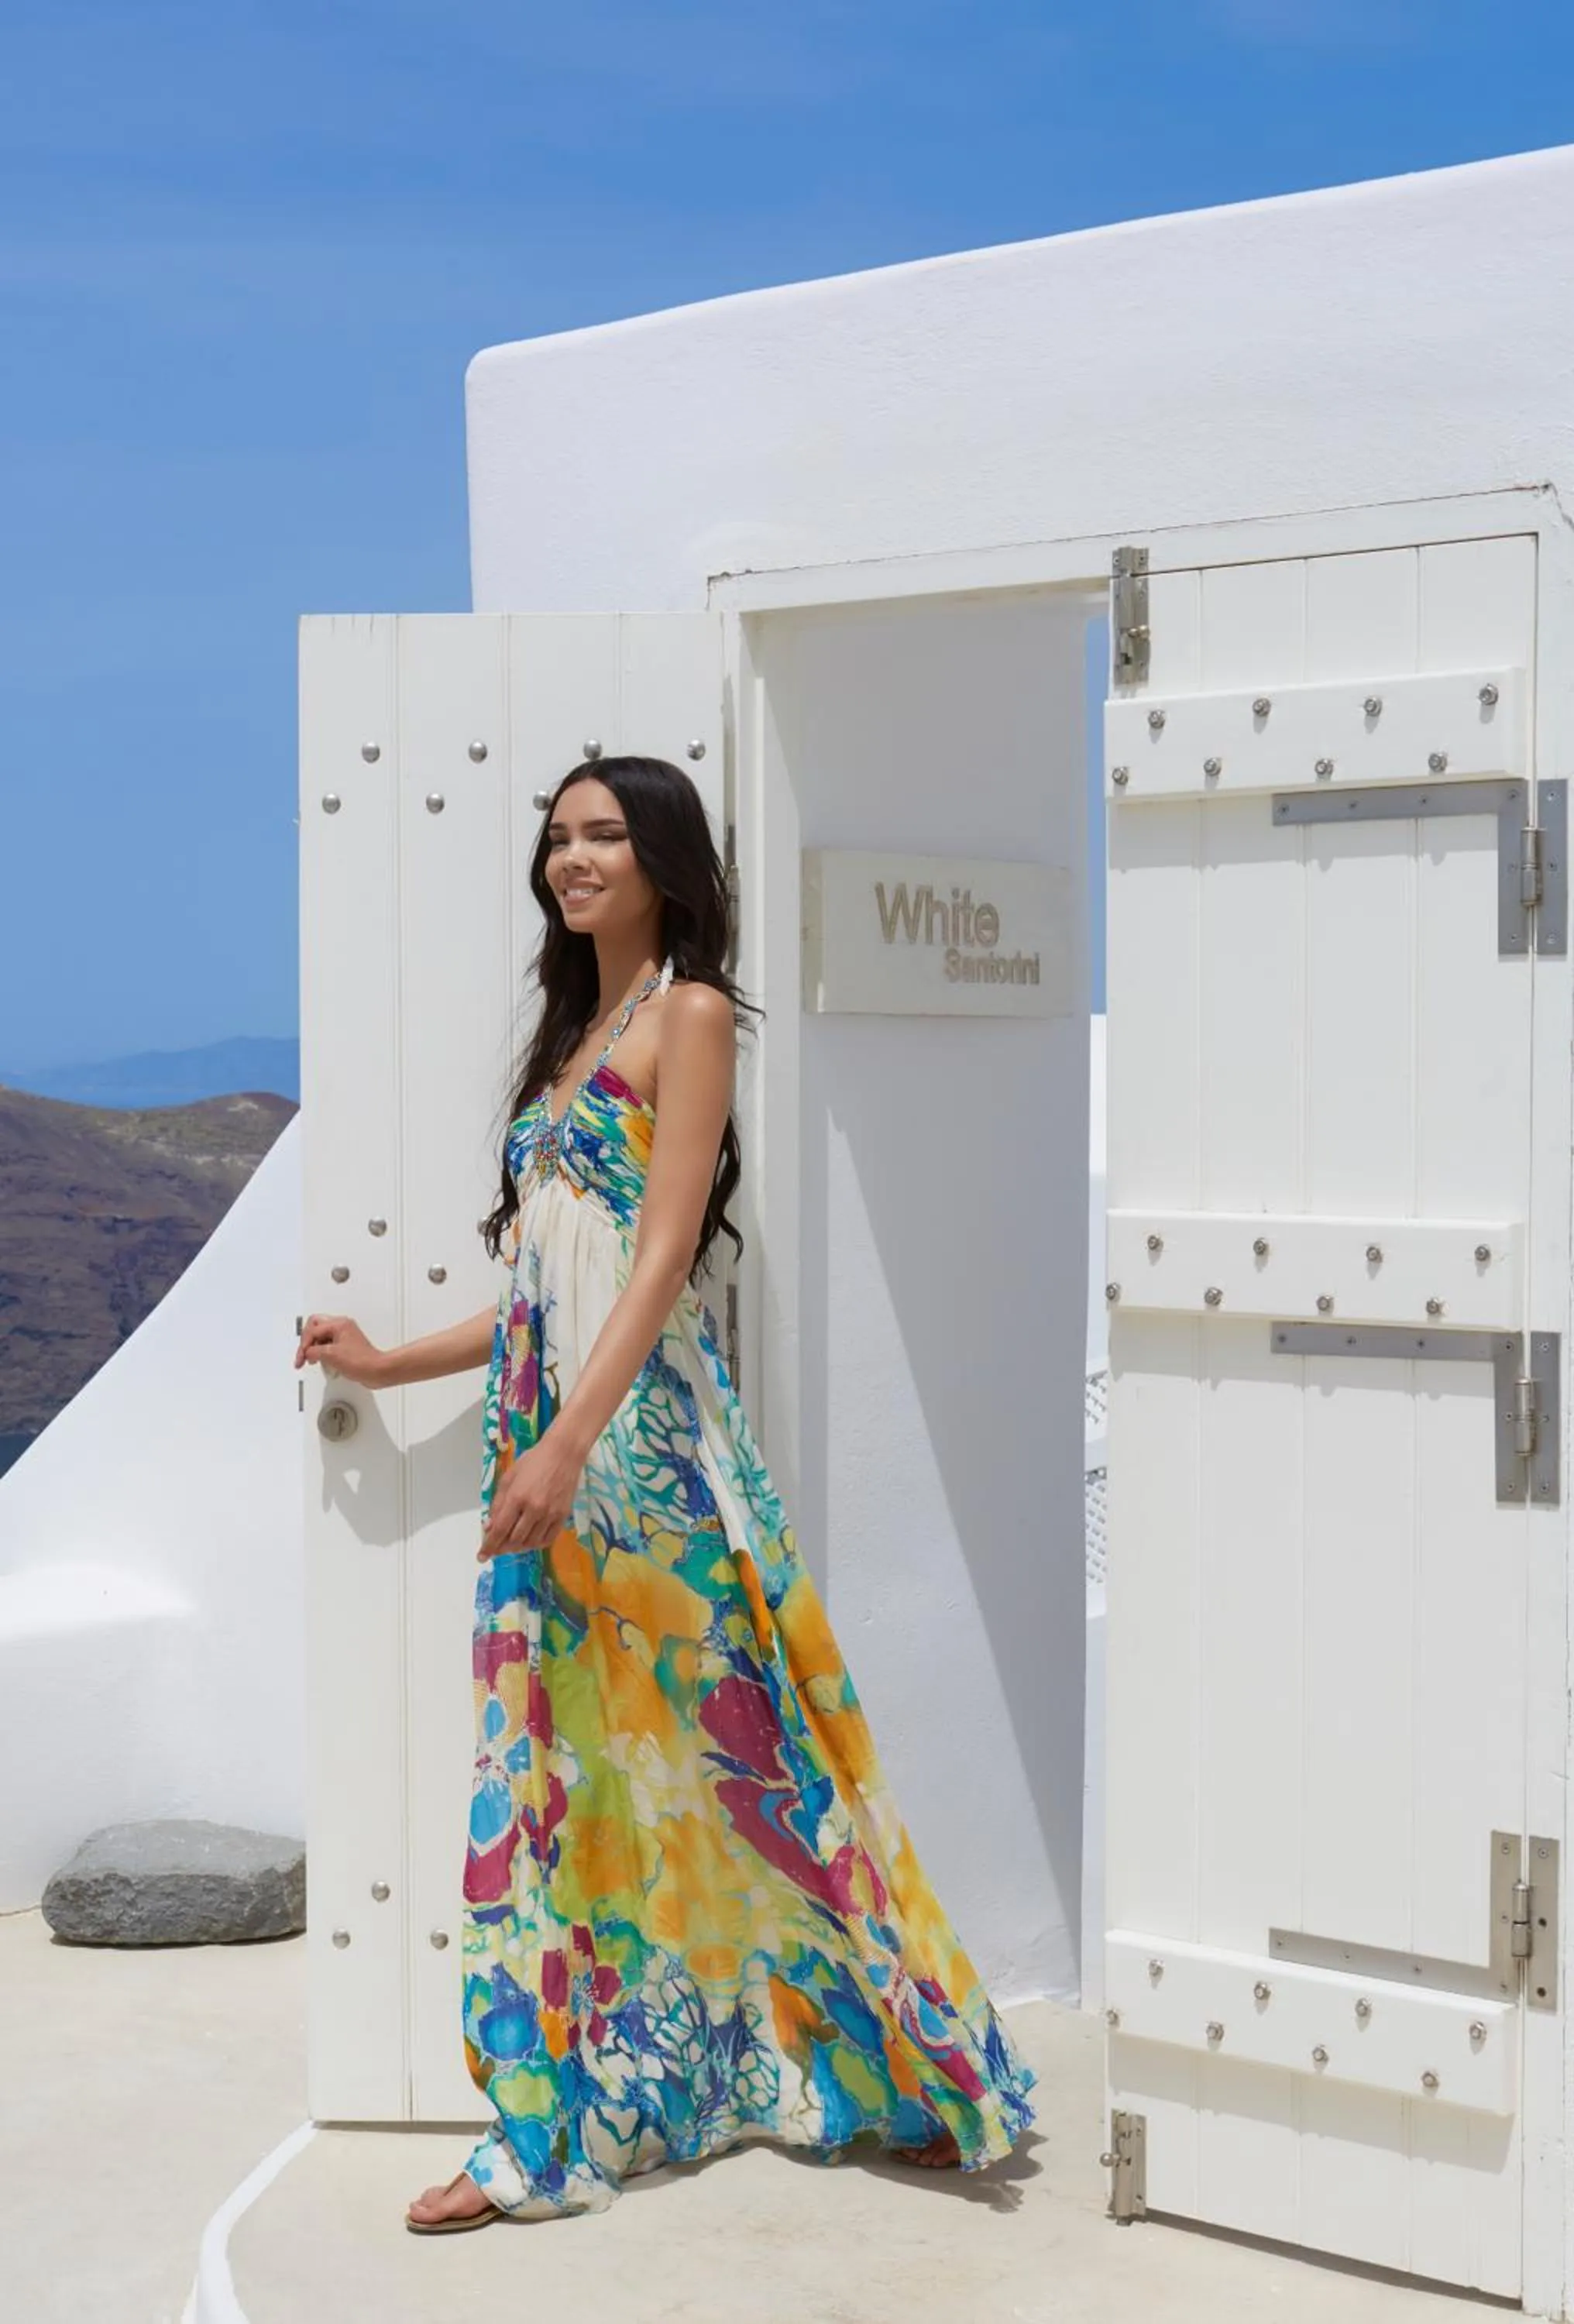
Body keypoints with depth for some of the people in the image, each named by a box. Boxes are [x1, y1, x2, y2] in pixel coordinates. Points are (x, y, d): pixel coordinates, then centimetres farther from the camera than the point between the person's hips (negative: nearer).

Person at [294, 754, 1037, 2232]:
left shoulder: (689, 1014, -5)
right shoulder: (575, 1029, 18)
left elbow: (664, 1254, -15)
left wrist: (570, 1441, -24)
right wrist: (392, 1364, 24)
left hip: (637, 1424, -8)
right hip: (539, 1420, 8)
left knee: (692, 1741, -3)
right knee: (554, 1755, 8)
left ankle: (901, 2067, 12)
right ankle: (555, 2118, 16)